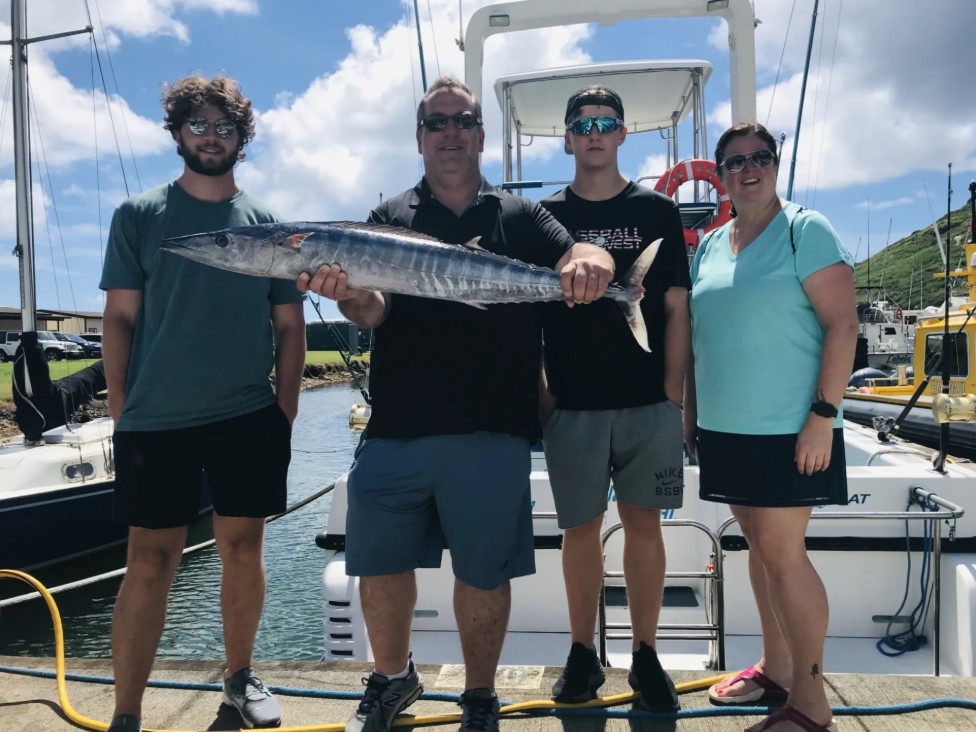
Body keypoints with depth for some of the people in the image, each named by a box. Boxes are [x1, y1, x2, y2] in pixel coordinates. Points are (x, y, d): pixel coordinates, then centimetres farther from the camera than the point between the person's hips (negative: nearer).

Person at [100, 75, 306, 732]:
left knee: (243, 548, 11)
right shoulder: (138, 216, 4)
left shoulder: (268, 223, 7)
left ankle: (241, 678, 30)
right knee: (151, 561, 1)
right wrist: (121, 410, -2)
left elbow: (291, 325, 8)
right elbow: (120, 319, 3)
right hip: (156, 422, -1)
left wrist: (286, 411, 2)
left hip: (250, 419, 2)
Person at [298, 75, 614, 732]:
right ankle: (392, 679, 37)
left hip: (491, 432, -1)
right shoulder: (390, 218, 11)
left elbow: (584, 257, -6)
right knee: (379, 565, 10)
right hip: (395, 428, 2)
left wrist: (589, 264, -31)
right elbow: (373, 313, 0)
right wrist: (348, 293, -24)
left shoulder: (521, 217, 10)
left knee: (483, 574, 9)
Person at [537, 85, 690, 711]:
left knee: (643, 524, 6)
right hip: (571, 406, 0)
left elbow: (676, 309, 4)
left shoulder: (657, 210, 6)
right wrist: (538, 392, 0)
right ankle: (583, 654, 21)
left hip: (648, 404, 0)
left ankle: (646, 654, 20)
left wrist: (673, 394, -1)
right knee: (580, 529, 7)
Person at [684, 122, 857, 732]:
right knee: (760, 546, 13)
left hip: (788, 429, -6)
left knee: (781, 551, -5)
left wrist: (824, 414, -17)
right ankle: (776, 670, 27)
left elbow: (843, 325, -11)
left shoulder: (805, 231, -5)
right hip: (726, 429, 6)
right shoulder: (710, 246, 13)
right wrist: (690, 413, 15)